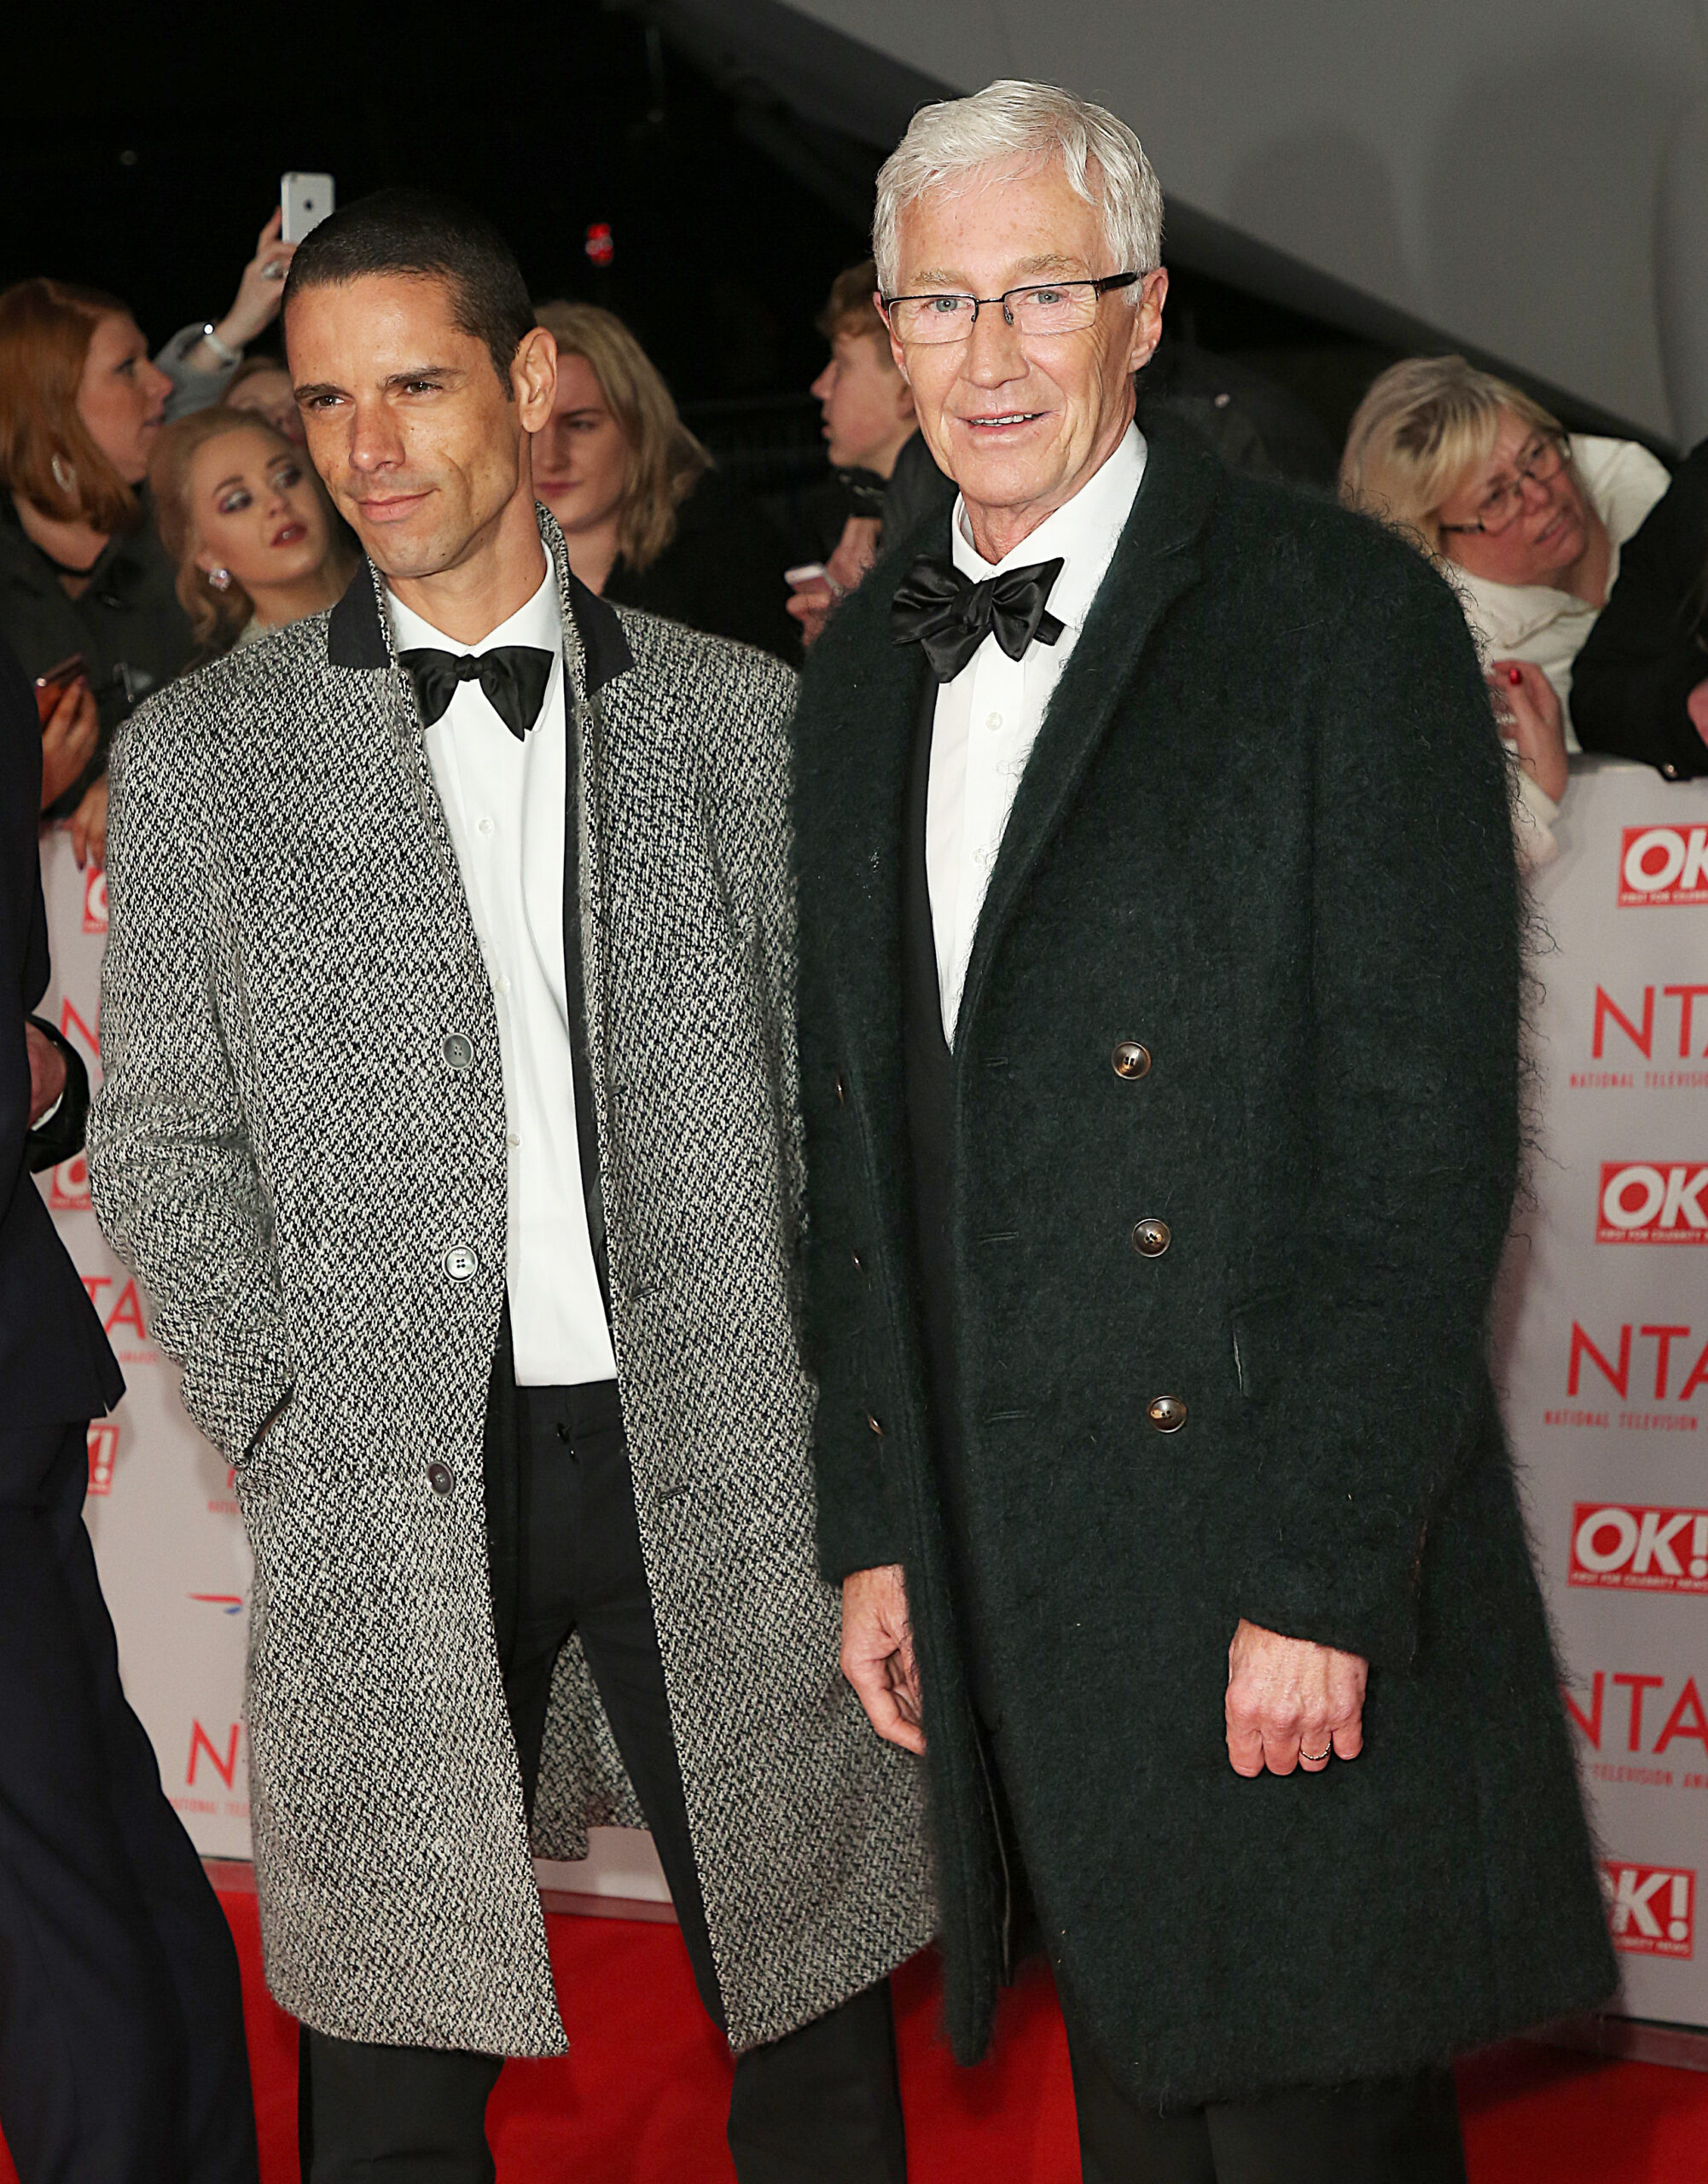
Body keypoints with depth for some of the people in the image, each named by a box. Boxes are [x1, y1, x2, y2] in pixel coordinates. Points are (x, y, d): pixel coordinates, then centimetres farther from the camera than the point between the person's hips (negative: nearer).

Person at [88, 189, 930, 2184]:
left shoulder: (743, 719, 6)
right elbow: (161, 1146, 6)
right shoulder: (201, 754, 5)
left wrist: (830, 1408, 0)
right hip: (388, 1499, 0)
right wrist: (287, 1429, -3)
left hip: (720, 1473, 1)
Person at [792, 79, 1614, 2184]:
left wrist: (1323, 1576, -16)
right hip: (1004, 1583, 6)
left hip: (1285, 1554, -6)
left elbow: (1427, 1132, -13)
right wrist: (872, 1528, 12)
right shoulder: (864, 663, 13)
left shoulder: (1344, 612, -8)